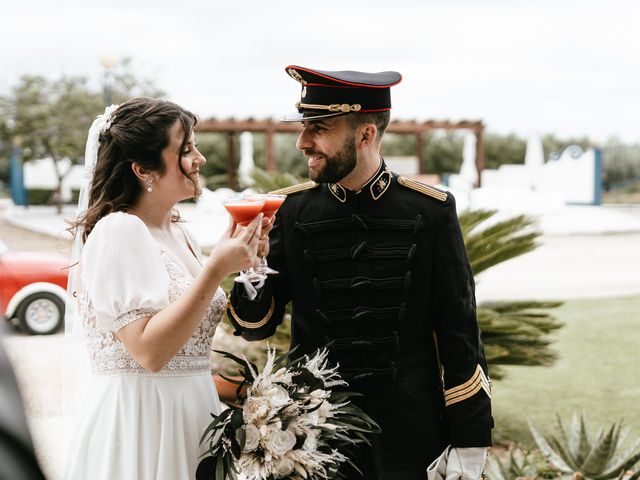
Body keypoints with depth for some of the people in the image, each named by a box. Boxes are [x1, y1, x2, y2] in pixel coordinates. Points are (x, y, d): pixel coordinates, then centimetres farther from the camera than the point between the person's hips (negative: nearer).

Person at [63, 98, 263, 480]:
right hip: (140, 417, -8)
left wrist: (239, 262, 2)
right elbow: (150, 351, -24)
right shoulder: (118, 232, -16)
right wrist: (216, 269, -23)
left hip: (190, 411, 8)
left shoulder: (179, 233, 9)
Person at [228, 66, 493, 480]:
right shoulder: (292, 209, -3)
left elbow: (459, 332, -4)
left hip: (406, 437, -1)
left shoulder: (430, 210, -7)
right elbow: (257, 324, 0)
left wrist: (469, 444, -4)